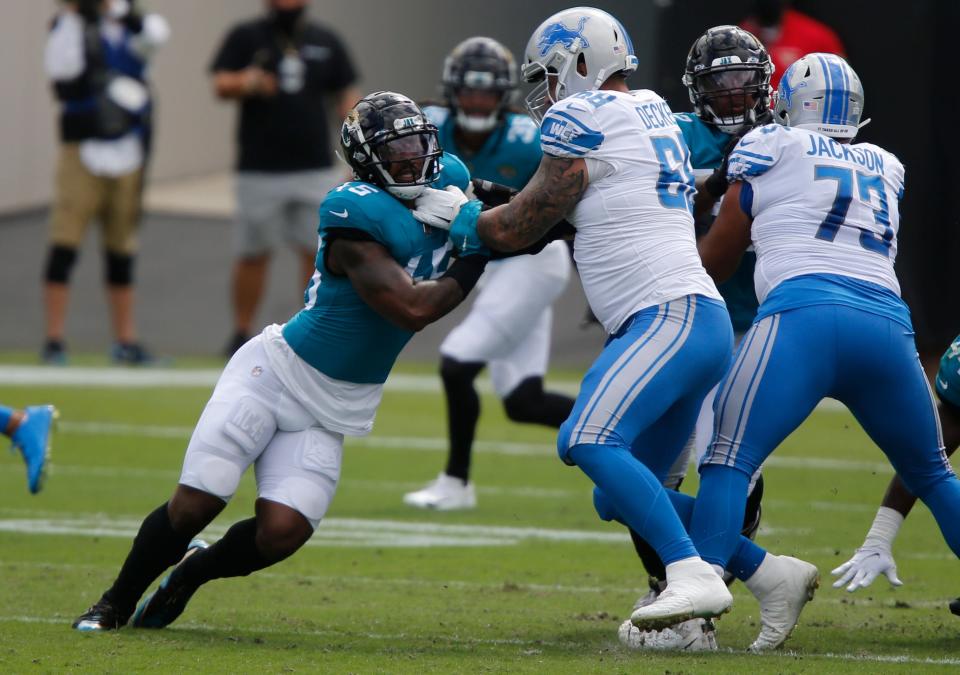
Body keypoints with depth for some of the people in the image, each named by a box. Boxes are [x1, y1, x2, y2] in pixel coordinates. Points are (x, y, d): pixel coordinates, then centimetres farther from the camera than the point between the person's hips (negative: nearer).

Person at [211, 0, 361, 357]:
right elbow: (221, 85, -9)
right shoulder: (246, 37, 1)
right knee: (253, 255, 4)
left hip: (315, 170, 2)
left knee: (318, 253, -1)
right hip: (259, 172, -2)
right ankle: (241, 334, 17)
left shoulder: (325, 42, 9)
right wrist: (246, 82, -32)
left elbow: (346, 97, 12)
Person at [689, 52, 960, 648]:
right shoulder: (887, 169, 27)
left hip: (805, 314, -4)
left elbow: (716, 261, 22)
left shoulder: (772, 148, 16)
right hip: (888, 325, 5)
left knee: (730, 462, -9)